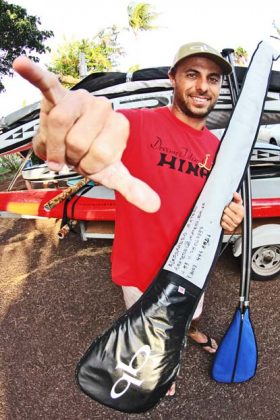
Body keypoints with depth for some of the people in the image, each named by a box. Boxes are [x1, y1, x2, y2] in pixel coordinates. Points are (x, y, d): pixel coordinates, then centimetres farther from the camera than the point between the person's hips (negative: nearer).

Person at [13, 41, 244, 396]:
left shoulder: (218, 148, -4)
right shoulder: (138, 124, -23)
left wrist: (227, 219, -16)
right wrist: (55, 137, -65)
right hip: (140, 270, -4)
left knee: (193, 314, 36)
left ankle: (193, 332, 75)